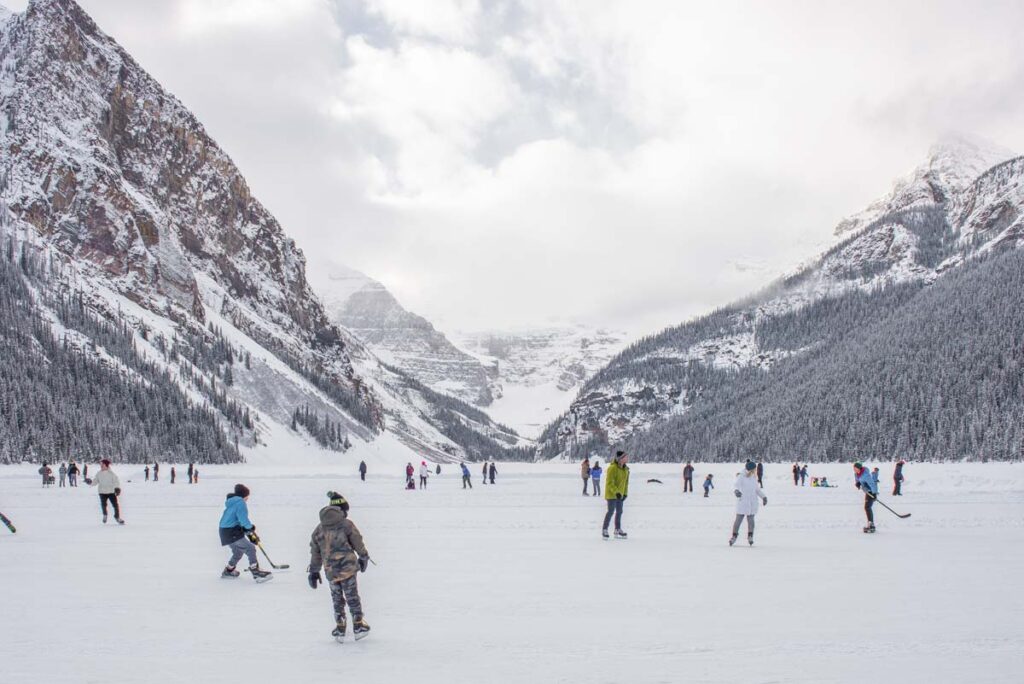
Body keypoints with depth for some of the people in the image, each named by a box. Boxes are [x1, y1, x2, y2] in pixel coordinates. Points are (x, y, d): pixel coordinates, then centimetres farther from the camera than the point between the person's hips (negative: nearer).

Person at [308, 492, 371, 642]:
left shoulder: (320, 528, 10)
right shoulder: (346, 524, -4)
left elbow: (315, 551, 14)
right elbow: (358, 543, 2)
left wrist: (314, 571, 21)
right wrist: (364, 557, 19)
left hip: (330, 571, 3)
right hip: (347, 567, -3)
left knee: (337, 599, 15)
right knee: (352, 596, 6)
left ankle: (340, 628, 15)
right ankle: (358, 625, 9)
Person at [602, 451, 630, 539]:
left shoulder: (626, 469, 6)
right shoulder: (612, 468, -19)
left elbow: (626, 482, 14)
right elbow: (610, 482, -21)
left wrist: (625, 493, 9)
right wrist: (616, 492, -25)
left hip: (620, 494, 8)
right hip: (611, 494, -8)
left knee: (619, 512, 13)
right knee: (611, 511, -6)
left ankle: (618, 530, 24)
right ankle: (604, 530, 5)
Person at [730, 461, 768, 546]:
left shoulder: (754, 478, 10)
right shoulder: (741, 477, -8)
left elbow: (757, 489, 23)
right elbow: (736, 485, -22)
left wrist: (763, 497, 18)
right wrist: (736, 491, -44)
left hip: (752, 503, 4)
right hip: (742, 502, -4)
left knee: (750, 519, 2)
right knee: (739, 519, -2)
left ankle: (750, 536, 13)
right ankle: (734, 536, 10)